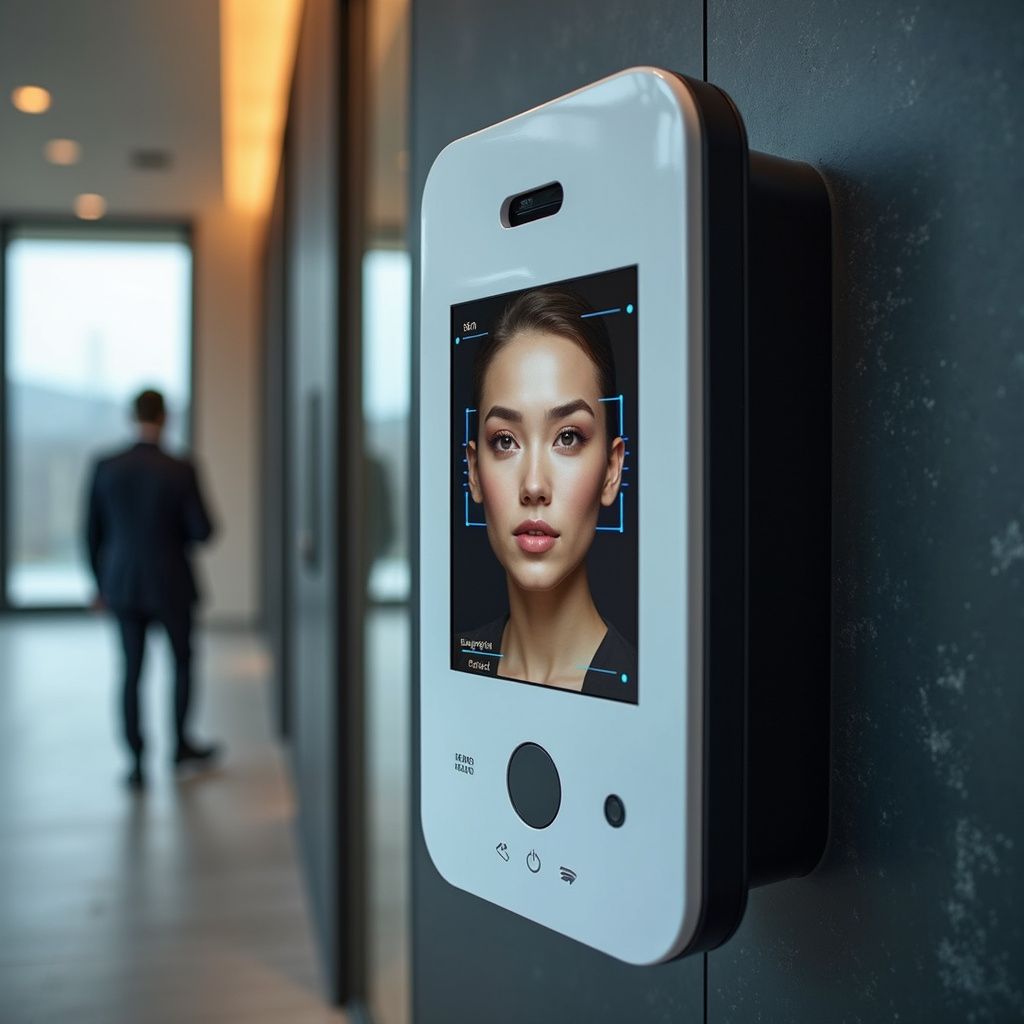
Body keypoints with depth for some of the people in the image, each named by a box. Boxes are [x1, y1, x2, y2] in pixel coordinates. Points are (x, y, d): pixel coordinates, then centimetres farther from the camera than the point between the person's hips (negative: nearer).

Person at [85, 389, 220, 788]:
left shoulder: (104, 468, -5)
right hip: (171, 584, -3)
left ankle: (137, 763, 8)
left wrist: (101, 583, 13)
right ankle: (181, 745, 28)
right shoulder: (181, 471, -16)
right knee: (183, 659, 18)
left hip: (122, 583, 3)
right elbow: (203, 532, -13)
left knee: (131, 671, 10)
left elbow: (92, 532, 1)